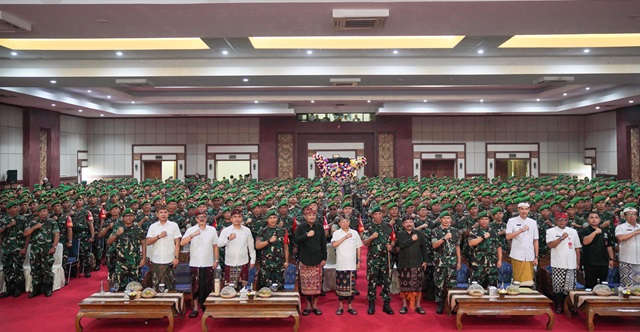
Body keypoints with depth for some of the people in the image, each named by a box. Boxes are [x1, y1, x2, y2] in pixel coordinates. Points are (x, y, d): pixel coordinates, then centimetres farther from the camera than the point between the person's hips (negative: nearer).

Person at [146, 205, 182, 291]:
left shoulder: (174, 225, 2)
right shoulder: (153, 226, 7)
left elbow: (177, 243, 1)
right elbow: (148, 242, 2)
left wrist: (176, 257, -6)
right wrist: (159, 236, -11)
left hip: (169, 260, -1)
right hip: (156, 260, 2)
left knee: (170, 286, 1)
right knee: (156, 285, 5)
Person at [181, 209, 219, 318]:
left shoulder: (212, 230, 4)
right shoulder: (191, 230, 0)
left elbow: (215, 246, 6)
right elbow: (182, 243, -9)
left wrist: (216, 260, 4)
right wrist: (192, 235, -21)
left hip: (208, 263, 1)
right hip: (195, 263, -1)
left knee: (207, 286, 6)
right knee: (196, 285, 3)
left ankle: (205, 304, 24)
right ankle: (195, 308, 13)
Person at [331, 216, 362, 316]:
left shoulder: (354, 233, 6)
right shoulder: (336, 233, 1)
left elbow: (358, 248, 10)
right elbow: (334, 244, -17)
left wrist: (358, 261, 7)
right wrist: (345, 237, -14)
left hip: (352, 265, 2)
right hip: (340, 265, -1)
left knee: (351, 286, 5)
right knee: (340, 285, 3)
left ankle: (350, 306, 17)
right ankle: (340, 306, 15)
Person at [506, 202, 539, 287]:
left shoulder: (533, 222, 11)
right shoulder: (512, 221, 2)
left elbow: (535, 241, 12)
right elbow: (508, 236, -9)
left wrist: (536, 257, 8)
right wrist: (521, 230, -15)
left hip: (530, 256, 3)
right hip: (517, 256, -2)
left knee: (528, 281, 1)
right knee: (518, 280, -2)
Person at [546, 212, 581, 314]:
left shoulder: (573, 231, 12)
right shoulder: (551, 231, 3)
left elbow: (577, 248, 14)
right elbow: (550, 245, -11)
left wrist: (578, 263, 11)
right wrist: (562, 238, -16)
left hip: (571, 264, 3)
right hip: (558, 264, -2)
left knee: (570, 287, 2)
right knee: (557, 286, -1)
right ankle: (558, 305, 11)